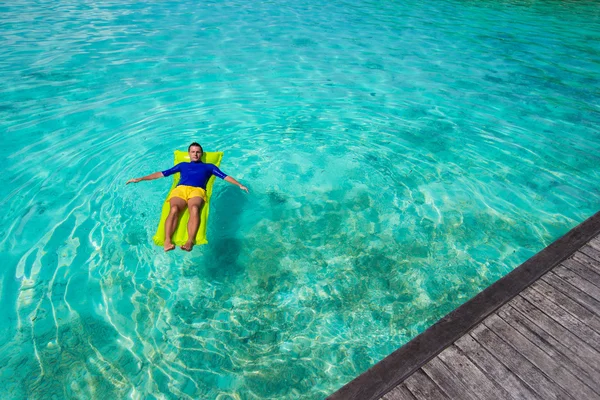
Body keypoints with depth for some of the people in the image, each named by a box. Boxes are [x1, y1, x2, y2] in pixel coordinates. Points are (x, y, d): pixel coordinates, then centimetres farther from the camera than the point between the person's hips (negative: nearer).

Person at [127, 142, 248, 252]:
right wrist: (140, 179, 28)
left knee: (194, 209, -39)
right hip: (180, 189, 2)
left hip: (197, 190, -2)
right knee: (174, 209, -35)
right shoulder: (182, 165, 36)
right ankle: (167, 241, -51)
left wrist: (240, 185, 2)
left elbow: (225, 177, 19)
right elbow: (162, 173, 33)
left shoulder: (209, 166, 31)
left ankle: (190, 241, -57)